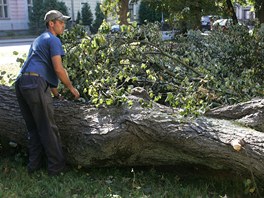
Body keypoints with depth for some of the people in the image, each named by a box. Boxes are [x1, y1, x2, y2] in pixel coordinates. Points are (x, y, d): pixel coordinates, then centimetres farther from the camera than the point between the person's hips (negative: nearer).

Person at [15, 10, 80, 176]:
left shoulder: (39, 40, 30)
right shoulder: (53, 40, 1)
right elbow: (58, 69, -9)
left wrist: (55, 92, 39)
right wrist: (71, 88, 4)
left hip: (21, 83, 9)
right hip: (35, 83, -9)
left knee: (33, 128, 16)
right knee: (48, 128, -1)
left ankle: (34, 164, 21)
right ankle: (56, 166, 6)